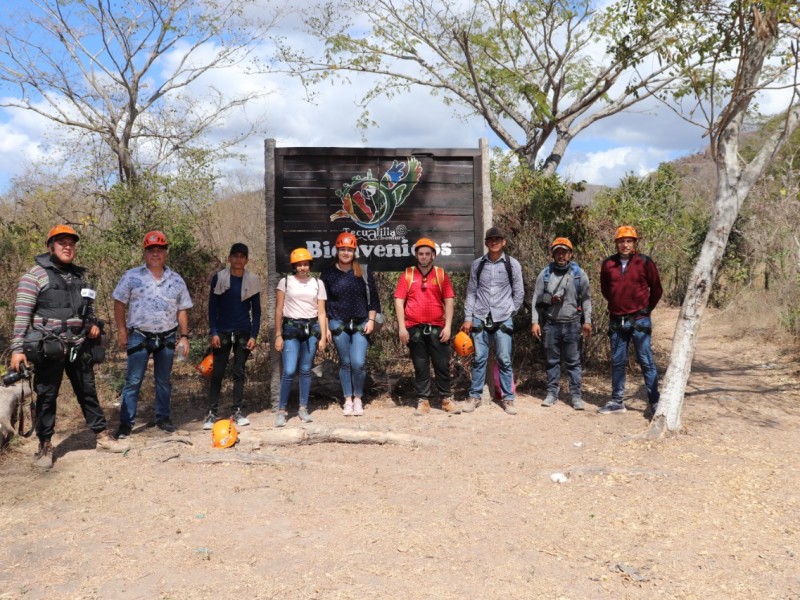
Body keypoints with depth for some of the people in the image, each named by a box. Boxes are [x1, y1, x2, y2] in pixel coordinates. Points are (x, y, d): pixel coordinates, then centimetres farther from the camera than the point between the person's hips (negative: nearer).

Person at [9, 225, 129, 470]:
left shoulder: (80, 275, 12)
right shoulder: (36, 274, -6)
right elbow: (22, 313, -10)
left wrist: (94, 323, 3)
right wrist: (17, 348, -16)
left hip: (79, 346, 5)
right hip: (49, 347, -5)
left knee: (88, 392, 12)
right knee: (47, 396, 4)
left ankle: (102, 436, 21)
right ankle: (45, 446, 15)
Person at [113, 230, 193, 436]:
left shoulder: (176, 280, 6)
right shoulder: (132, 277, -2)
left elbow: (182, 310, 8)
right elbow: (119, 303, 0)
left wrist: (184, 336, 4)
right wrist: (122, 330, -6)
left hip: (167, 338, 3)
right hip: (139, 337, -3)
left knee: (164, 381, 11)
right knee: (133, 381, -2)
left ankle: (163, 418, 22)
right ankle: (126, 422, 4)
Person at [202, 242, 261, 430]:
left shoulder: (252, 280, 2)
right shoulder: (218, 278, -2)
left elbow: (256, 310, 5)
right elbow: (212, 307, 0)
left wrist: (254, 335, -2)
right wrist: (213, 333, -8)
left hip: (243, 333, 1)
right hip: (222, 332, -1)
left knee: (239, 373, 7)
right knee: (217, 373, -2)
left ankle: (237, 411, 14)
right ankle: (212, 413, 2)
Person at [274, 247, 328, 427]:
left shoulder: (318, 283, 8)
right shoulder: (285, 282, 3)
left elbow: (321, 312, 7)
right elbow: (278, 310, 2)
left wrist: (323, 336, 1)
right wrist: (278, 335, -3)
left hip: (312, 328, 2)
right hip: (291, 328, -2)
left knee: (306, 370, 6)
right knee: (289, 371, -8)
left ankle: (303, 408, 18)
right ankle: (281, 410, 4)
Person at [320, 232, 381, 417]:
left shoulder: (364, 272, 3)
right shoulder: (328, 274, 3)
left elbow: (373, 298, 6)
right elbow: (322, 302, 5)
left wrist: (371, 320, -2)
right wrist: (325, 327, 1)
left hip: (361, 324, 0)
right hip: (338, 324, 0)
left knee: (358, 363, -8)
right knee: (345, 363, 6)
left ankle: (358, 399, 10)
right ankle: (348, 400, 18)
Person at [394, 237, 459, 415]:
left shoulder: (441, 274, 6)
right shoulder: (407, 275, 5)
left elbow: (449, 300, 3)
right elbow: (399, 301, 1)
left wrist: (448, 326, -5)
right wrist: (401, 327, -6)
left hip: (437, 328, 0)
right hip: (414, 328, 0)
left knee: (442, 365, 4)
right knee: (420, 367, 6)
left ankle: (446, 399, 15)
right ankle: (423, 401, 12)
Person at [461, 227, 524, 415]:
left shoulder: (512, 264, 2)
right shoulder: (477, 264, 6)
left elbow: (519, 293, 7)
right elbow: (471, 292, 7)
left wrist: (510, 313, 8)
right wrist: (468, 318, 3)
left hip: (503, 319, -1)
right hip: (480, 318, 1)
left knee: (504, 360, 0)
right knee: (479, 359, 3)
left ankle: (508, 398, 8)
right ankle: (474, 396, 13)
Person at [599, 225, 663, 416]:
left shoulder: (645, 262, -5)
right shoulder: (608, 264, 3)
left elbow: (656, 289, 4)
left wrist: (646, 309, 12)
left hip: (639, 321, -3)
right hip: (616, 321, 4)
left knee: (646, 361, -2)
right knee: (617, 362, 11)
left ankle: (655, 403, 2)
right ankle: (617, 401, 21)